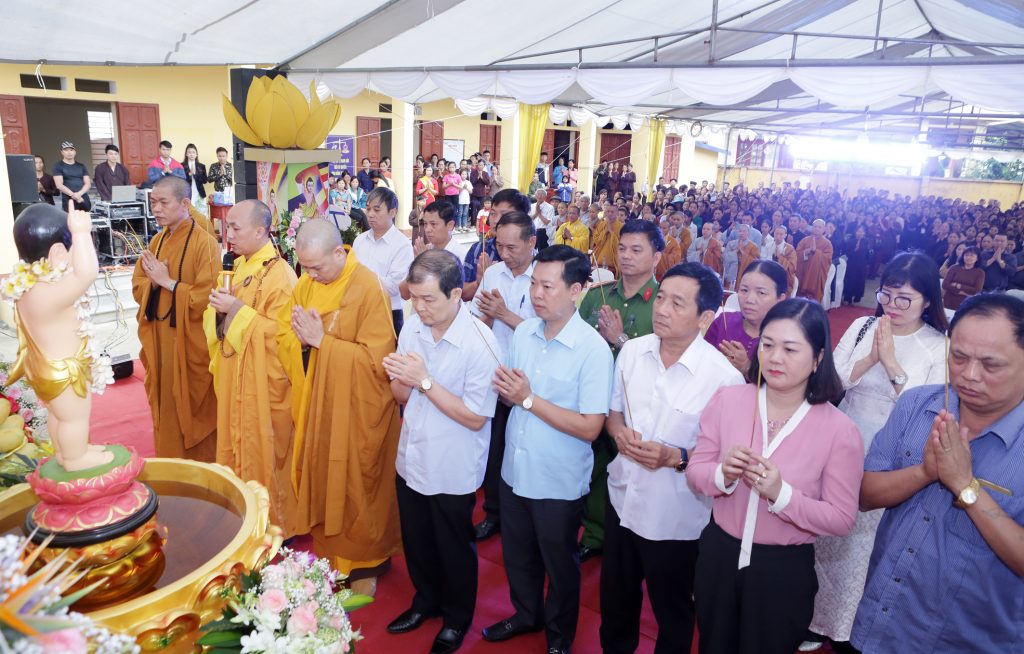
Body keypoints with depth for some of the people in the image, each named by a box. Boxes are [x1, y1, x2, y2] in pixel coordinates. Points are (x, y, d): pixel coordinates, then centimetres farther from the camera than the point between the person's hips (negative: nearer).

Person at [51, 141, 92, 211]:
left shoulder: (81, 166, 16)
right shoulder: (58, 166, 6)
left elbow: (88, 184, 8)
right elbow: (59, 185, -4)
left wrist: (79, 193, -10)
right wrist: (73, 195, -15)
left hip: (84, 200, 4)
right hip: (69, 202, -3)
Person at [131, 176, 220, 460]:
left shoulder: (205, 243, -15)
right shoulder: (157, 241, 9)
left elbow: (205, 298, -21)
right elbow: (138, 287, 10)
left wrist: (167, 281, -16)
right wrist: (153, 281, -11)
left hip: (190, 341, -7)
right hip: (160, 337, 7)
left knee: (192, 408, 5)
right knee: (165, 406, 16)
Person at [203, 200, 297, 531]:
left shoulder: (279, 274, -19)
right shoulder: (240, 266, 8)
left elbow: (281, 332, -23)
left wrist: (237, 310, -24)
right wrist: (220, 305, -2)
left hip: (264, 380, -9)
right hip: (235, 375, 9)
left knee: (263, 451, 4)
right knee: (237, 443, 18)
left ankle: (274, 522, 21)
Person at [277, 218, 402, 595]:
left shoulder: (369, 289, -19)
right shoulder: (307, 283, 2)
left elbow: (377, 359, -22)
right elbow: (283, 334, 7)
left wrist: (322, 341, -22)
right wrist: (301, 339, -15)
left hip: (355, 410, -6)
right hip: (315, 403, 6)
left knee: (356, 488, 8)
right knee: (319, 481, 16)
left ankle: (366, 563, 27)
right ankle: (329, 549, 38)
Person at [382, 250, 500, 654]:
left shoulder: (480, 343, -23)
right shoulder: (413, 327, -5)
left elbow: (476, 418, -22)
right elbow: (401, 396, 3)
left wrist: (425, 381, -26)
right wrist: (401, 378, -21)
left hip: (452, 469, -5)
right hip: (411, 458, 5)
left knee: (453, 549, 17)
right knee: (416, 541, 24)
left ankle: (457, 619, 43)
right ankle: (426, 601, 51)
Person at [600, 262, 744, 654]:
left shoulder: (724, 377, -22)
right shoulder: (632, 351, -5)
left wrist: (675, 457, -28)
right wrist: (619, 431, -14)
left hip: (675, 517, -5)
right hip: (622, 499, 5)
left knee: (672, 612, 20)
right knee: (615, 597, 27)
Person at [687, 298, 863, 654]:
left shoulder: (840, 430, -15)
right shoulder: (726, 400, -9)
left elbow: (842, 519, -12)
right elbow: (694, 471, -3)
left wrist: (781, 494, -27)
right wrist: (722, 475, -25)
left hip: (785, 570, -2)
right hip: (719, 555, 3)